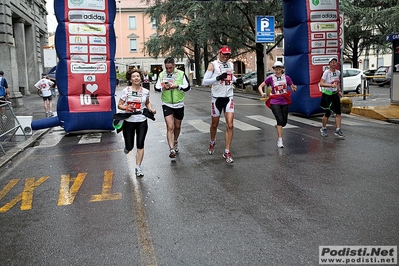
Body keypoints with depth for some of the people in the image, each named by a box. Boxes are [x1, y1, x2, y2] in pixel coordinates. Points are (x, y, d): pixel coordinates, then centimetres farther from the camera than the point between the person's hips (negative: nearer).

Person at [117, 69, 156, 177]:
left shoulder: (145, 91, 2)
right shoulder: (125, 91, -5)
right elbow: (119, 105, -1)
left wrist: (151, 109, 0)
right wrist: (126, 108, -21)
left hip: (142, 121, 1)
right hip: (129, 121, -1)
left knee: (140, 145, -2)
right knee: (130, 146, 5)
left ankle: (138, 167, 10)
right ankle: (127, 147, 45)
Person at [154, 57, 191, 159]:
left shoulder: (181, 74, -5)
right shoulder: (161, 75, 0)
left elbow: (188, 87, -6)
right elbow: (156, 87, 2)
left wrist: (177, 86, -21)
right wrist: (163, 88, -19)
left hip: (179, 105, 1)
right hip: (167, 105, -1)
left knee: (177, 126, 16)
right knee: (170, 127, -12)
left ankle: (175, 142, 44)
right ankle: (171, 149, -12)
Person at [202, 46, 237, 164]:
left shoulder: (231, 65, 9)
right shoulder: (213, 65, -7)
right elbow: (204, 82, -14)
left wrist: (236, 80, 8)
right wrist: (218, 78, -26)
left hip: (229, 98, 3)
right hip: (217, 98, -3)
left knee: (230, 126, -8)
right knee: (214, 124, 13)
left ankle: (227, 152, -2)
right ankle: (212, 142, 43)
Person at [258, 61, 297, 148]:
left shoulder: (286, 78, 3)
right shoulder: (270, 78, -2)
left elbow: (293, 88, 8)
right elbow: (260, 86, 3)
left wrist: (294, 88, -16)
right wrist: (262, 93, -17)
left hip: (284, 102, 3)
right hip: (274, 102, -3)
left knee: (284, 122, 9)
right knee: (280, 120, -17)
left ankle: (278, 127, 47)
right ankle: (280, 140, -9)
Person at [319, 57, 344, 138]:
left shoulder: (338, 72, 5)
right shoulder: (326, 72, -13)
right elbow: (321, 84, -22)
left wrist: (339, 90, 11)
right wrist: (331, 85, -32)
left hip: (335, 94, 6)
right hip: (327, 94, -6)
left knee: (338, 112, -2)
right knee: (327, 113, -2)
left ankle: (338, 130, 5)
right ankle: (323, 129, 20)